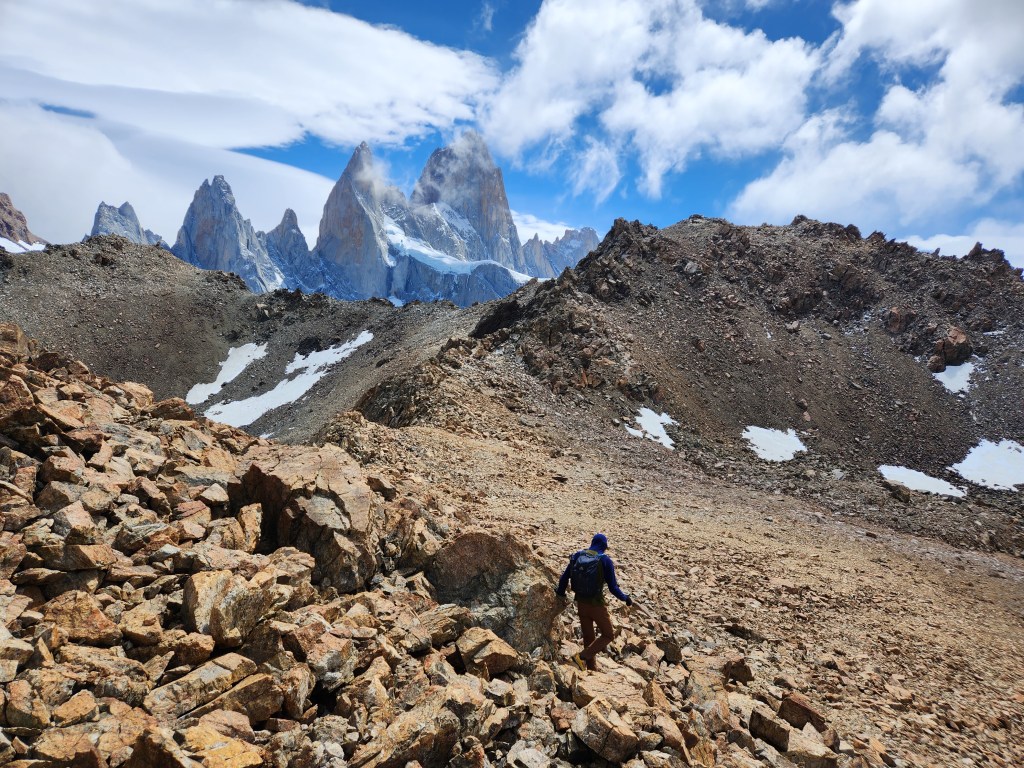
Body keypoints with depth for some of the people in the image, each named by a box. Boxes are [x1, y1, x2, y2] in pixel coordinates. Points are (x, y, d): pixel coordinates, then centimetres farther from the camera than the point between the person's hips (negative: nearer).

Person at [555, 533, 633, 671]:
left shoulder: (577, 556, 1)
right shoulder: (605, 560, -12)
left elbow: (564, 578, 5)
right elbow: (613, 587, -10)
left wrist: (560, 592, 24)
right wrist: (625, 598, 8)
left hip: (580, 602, 5)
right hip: (597, 604, -5)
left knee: (588, 637, 19)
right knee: (608, 635, 10)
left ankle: (591, 668, 24)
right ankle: (582, 657, -3)